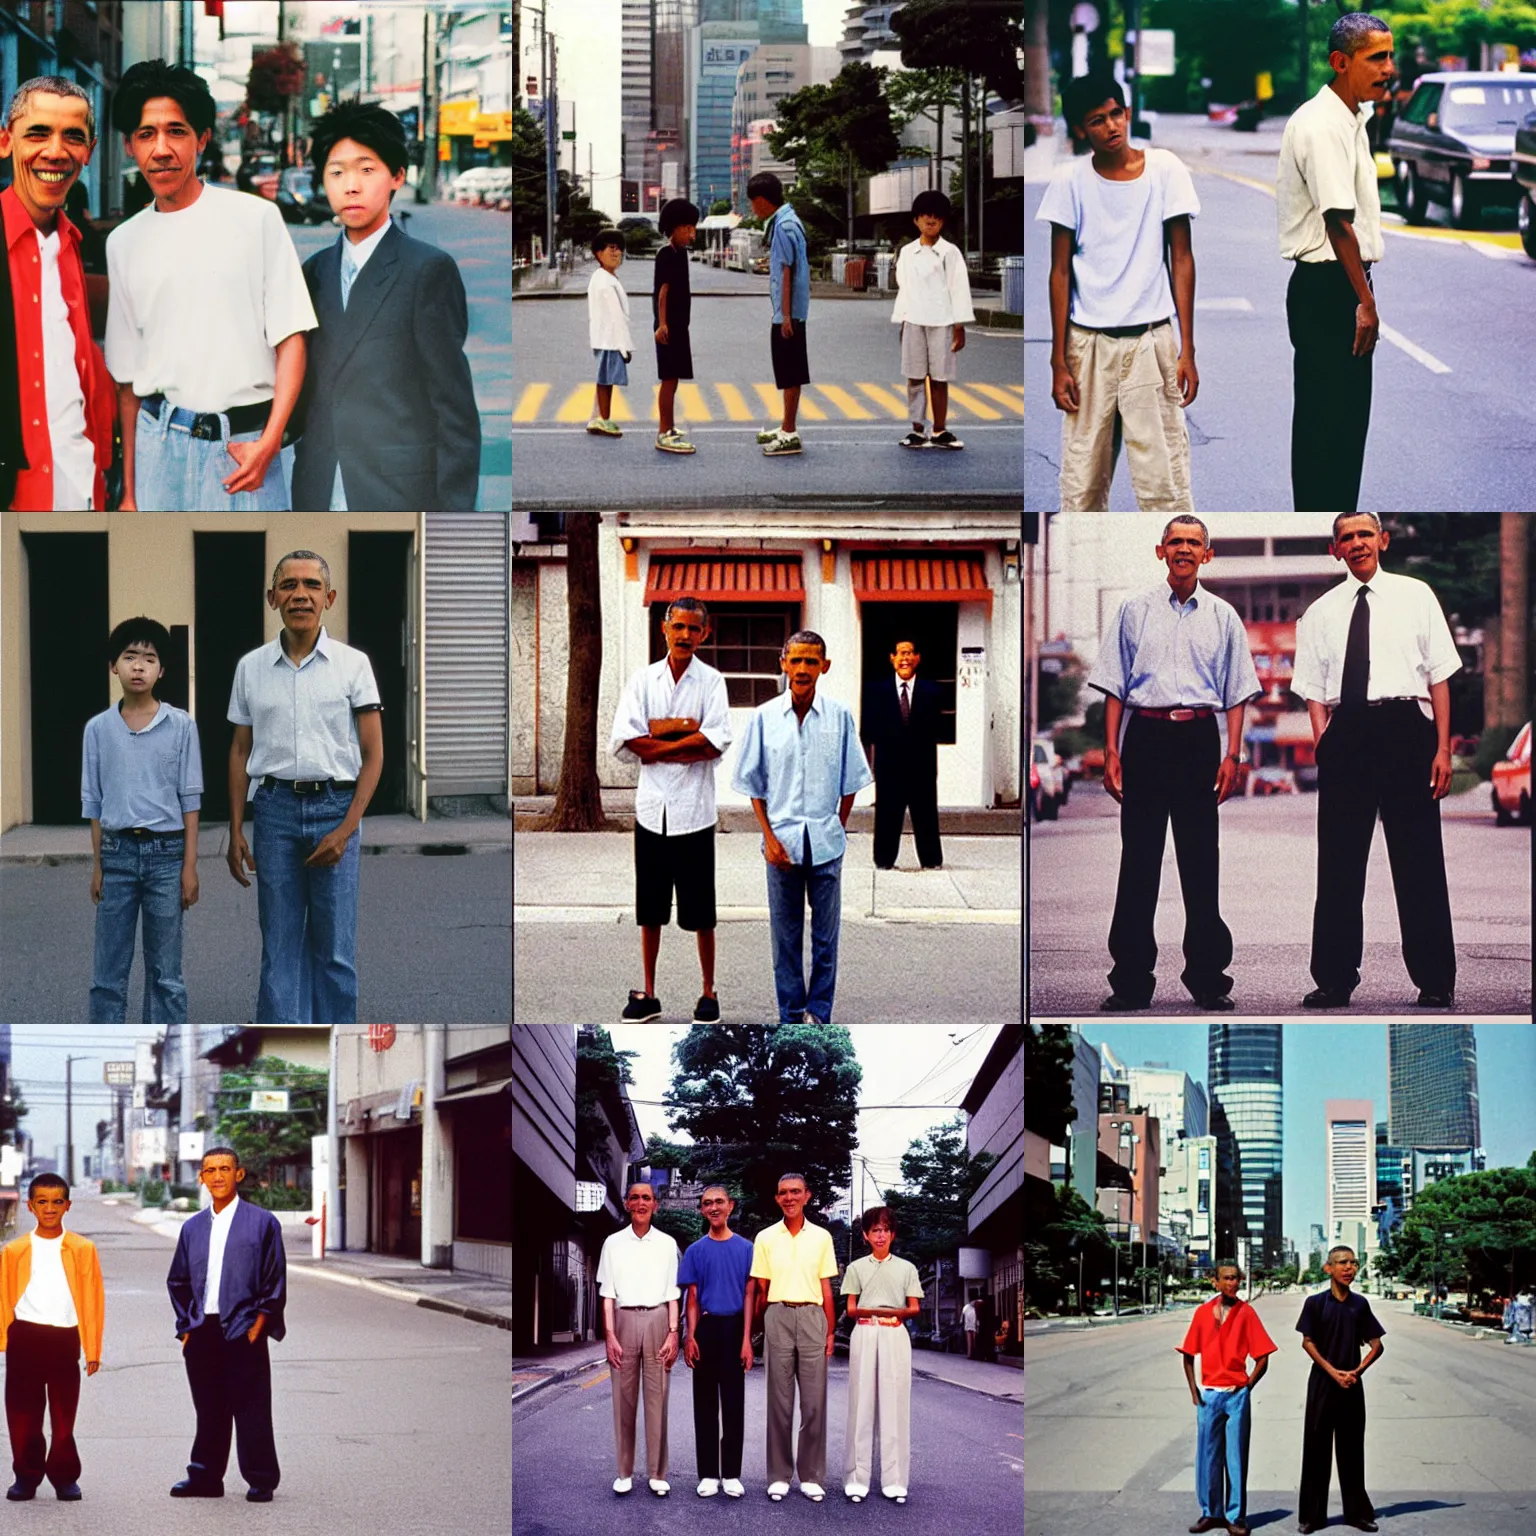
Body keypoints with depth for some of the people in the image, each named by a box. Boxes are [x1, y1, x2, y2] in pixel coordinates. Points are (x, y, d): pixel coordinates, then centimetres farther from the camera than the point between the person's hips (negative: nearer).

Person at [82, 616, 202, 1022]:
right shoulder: (98, 728, 3)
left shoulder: (181, 726, -1)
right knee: (109, 971, 5)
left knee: (165, 972, 4)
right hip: (117, 852, 1)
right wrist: (97, 865, 6)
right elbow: (93, 802, 8)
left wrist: (189, 866, -3)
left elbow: (189, 799, 0)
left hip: (165, 852, -1)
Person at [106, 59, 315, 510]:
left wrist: (270, 441, -13)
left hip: (247, 443, -3)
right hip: (160, 441, 3)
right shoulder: (124, 243, 11)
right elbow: (127, 376, 14)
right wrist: (129, 490, 12)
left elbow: (290, 337, -2)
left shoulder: (256, 218, 0)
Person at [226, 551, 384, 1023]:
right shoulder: (251, 667, 6)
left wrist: (346, 829, -11)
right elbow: (240, 752, 12)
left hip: (335, 808, -2)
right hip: (275, 808, 2)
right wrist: (236, 832, 5)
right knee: (280, 944, 3)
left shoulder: (353, 664, -1)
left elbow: (373, 754, -1)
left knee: (335, 947, 2)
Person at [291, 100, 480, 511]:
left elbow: (454, 403, -6)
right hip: (321, 502, 6)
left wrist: (454, 510, -9)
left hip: (402, 498, -5)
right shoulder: (315, 272, 14)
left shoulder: (428, 270, -4)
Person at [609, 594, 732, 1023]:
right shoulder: (643, 679, 5)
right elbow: (623, 741, -6)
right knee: (650, 908, 10)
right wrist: (682, 729, -12)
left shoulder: (711, 681, -1)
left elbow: (718, 742, -15)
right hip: (651, 808, 2)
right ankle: (647, 995, 18)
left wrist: (656, 738, -11)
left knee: (700, 910, 4)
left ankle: (708, 992, 15)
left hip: (694, 810, -2)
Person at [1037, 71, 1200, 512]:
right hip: (1088, 343, 1)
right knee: (1083, 480, 3)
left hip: (1150, 341, -1)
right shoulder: (1070, 182, 0)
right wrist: (1058, 361, -1)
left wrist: (1187, 350, -3)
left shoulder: (1165, 169, -1)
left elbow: (1182, 260, 2)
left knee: (1164, 478, -5)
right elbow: (1061, 272, 3)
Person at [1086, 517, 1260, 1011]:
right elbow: (1114, 686, 7)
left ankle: (1208, 976, 8)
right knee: (1138, 859, 0)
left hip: (1199, 739, 0)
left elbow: (1236, 692, 10)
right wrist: (1111, 751, -1)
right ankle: (1131, 979, 3)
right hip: (1146, 734, 0)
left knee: (1201, 860, 2)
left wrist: (1232, 755, 0)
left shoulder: (1222, 616, 10)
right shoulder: (1135, 609, 8)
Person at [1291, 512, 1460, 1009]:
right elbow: (1313, 690, 11)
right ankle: (1334, 981, 11)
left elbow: (1439, 675, 5)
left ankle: (1434, 982, 5)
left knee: (1418, 857, -1)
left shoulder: (1414, 596, 9)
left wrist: (1443, 748, -2)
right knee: (1339, 860, 4)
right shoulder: (1320, 613, 14)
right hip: (1345, 734, 2)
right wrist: (1322, 745, -3)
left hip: (1405, 726, -2)